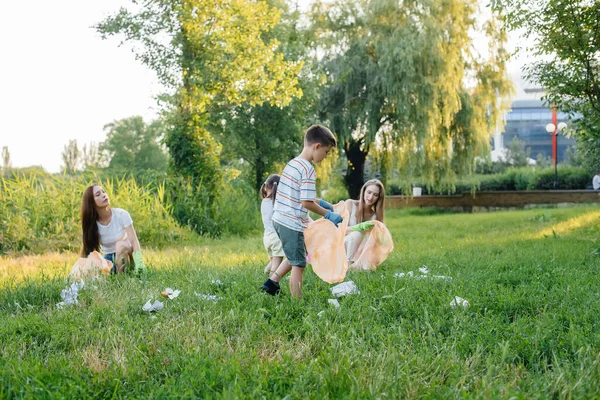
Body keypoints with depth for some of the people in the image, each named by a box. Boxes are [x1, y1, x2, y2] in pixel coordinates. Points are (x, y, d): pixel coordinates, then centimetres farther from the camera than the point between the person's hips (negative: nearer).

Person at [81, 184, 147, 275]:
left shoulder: (121, 214, -15)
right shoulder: (91, 224, -9)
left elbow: (134, 240, -23)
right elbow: (89, 248, -9)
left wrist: (139, 261, -40)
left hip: (126, 255, -1)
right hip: (108, 259, 1)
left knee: (121, 244, -35)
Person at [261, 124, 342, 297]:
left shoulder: (292, 164, 10)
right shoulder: (308, 169, -17)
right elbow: (306, 203, -20)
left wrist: (319, 202, 18)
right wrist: (328, 214, -8)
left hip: (280, 220, 9)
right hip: (293, 224, -9)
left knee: (295, 258, 25)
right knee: (299, 265, 0)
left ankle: (272, 283, 22)